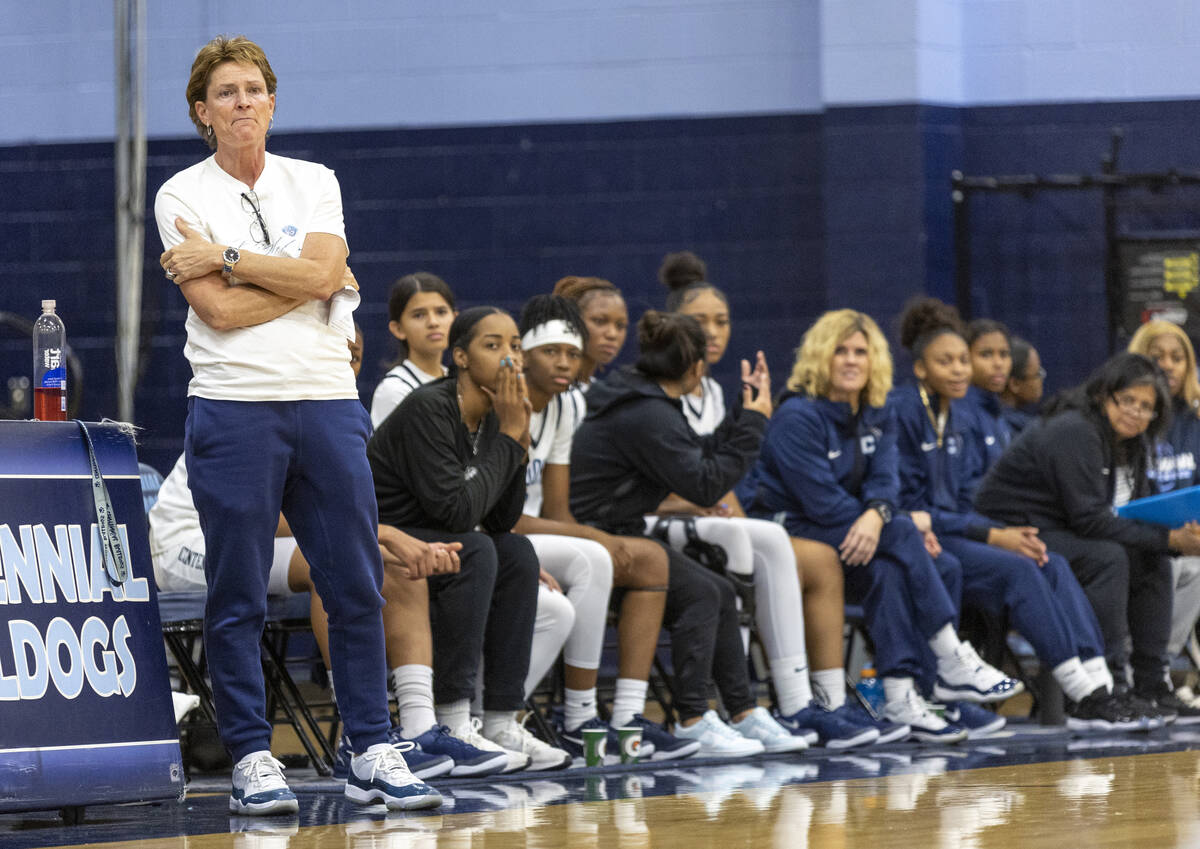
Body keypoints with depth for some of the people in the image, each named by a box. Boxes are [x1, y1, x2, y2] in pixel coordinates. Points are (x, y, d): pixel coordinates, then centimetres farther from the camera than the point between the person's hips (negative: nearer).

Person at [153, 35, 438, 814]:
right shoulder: (182, 196, 2)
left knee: (358, 587, 2)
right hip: (233, 407, -3)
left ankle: (373, 754, 8)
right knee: (238, 597, -1)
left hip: (328, 402, 3)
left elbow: (321, 273, -6)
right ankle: (252, 758, 6)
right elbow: (220, 312, -9)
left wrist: (224, 257, -7)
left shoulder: (314, 182, 11)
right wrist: (310, 281, -4)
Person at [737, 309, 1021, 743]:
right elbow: (820, 499, -18)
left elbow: (884, 478, -3)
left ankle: (900, 694, -35)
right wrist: (899, 530, -15)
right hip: (785, 533, -7)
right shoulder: (798, 416, -12)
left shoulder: (877, 415, 11)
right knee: (902, 537, -25)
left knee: (887, 572, -28)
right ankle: (953, 663, -26)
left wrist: (876, 515, -29)